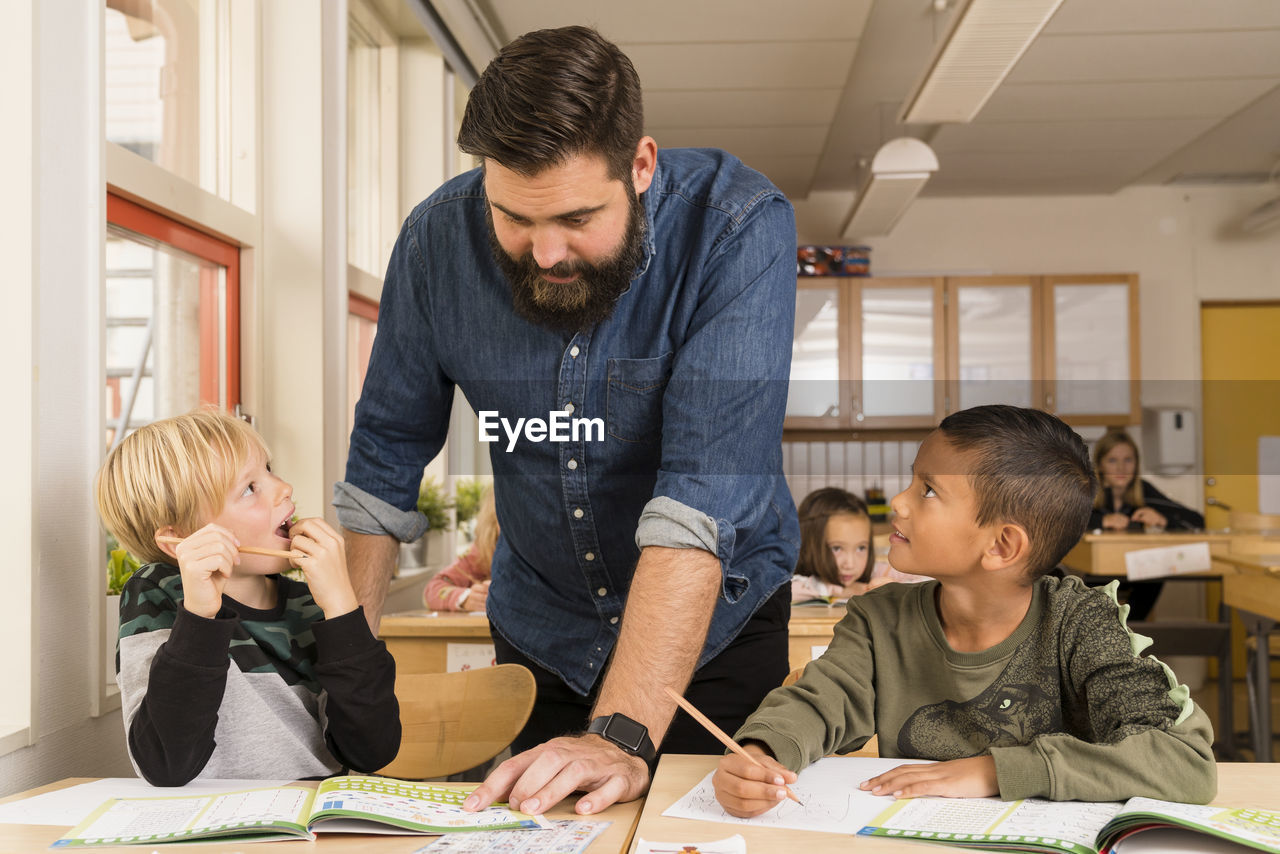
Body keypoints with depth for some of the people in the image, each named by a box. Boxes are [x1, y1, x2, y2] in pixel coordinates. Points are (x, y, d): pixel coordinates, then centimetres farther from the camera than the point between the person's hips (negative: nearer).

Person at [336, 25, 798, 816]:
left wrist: (622, 735, -39)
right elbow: (386, 457, -3)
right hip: (540, 626, 3)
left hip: (717, 622, -2)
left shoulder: (738, 225, -26)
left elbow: (705, 490, -34)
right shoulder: (439, 239, -15)